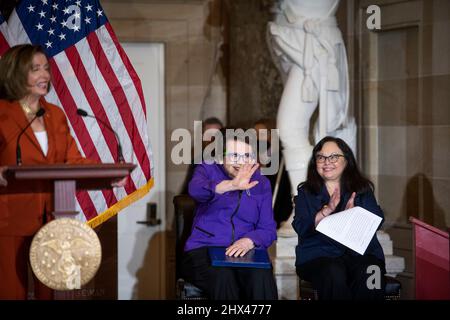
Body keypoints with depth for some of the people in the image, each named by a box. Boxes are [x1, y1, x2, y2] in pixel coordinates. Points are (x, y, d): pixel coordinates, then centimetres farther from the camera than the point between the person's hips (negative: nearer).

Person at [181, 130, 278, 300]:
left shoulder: (261, 183, 15)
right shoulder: (208, 170, 7)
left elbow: (268, 230, 9)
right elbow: (195, 189, -19)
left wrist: (249, 241, -14)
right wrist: (232, 185, -36)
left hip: (245, 252, 2)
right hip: (204, 249, -2)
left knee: (261, 277, -33)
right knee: (224, 277, -36)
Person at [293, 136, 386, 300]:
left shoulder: (362, 189, 16)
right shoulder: (305, 192, 13)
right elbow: (301, 228, -2)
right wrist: (327, 210, -16)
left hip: (361, 252, 1)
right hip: (319, 254, -1)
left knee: (368, 274, -33)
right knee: (334, 274, -36)